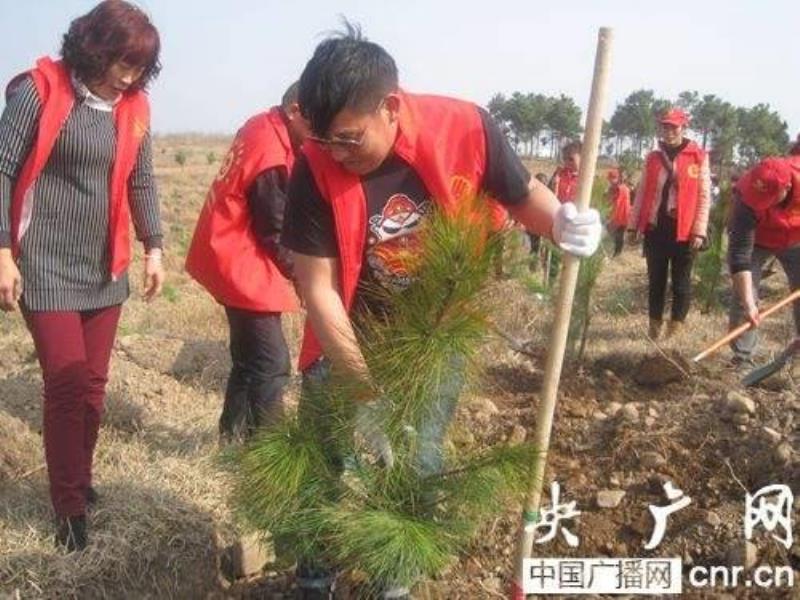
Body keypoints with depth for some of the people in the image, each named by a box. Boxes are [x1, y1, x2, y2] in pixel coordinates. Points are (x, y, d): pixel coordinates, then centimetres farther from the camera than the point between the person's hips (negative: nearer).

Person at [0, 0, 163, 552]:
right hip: (46, 268, -5)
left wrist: (153, 246, 6)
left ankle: (80, 481, 29)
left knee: (93, 384, 11)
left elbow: (141, 182, 13)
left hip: (104, 268, 5)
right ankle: (71, 507, 10)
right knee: (65, 385, -5)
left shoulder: (133, 107, 6)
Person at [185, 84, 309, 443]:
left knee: (250, 358, 18)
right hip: (241, 265, -10)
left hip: (231, 258, 10)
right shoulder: (273, 158, -24)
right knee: (271, 364, -5)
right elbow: (276, 234, -17)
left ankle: (234, 436, 29)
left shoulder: (262, 129, 5)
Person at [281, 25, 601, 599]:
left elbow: (523, 193, -3)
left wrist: (561, 221, -26)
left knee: (418, 475, 15)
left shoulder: (466, 128, -22)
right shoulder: (317, 169, -24)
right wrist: (370, 386, -21)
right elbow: (318, 289, -20)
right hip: (348, 347, 0)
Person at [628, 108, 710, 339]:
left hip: (683, 229, -4)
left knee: (681, 280, 4)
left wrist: (699, 230, -10)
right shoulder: (653, 157, 10)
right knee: (656, 279, 9)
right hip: (655, 227, 4)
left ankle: (675, 330, 12)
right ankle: (654, 327, 19)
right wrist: (633, 225, 9)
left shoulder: (698, 156, -1)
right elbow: (642, 193, 13)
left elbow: (704, 196, -4)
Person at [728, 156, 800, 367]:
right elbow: (740, 254, -39)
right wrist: (748, 303, -44)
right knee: (743, 296, -10)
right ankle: (742, 358, -2)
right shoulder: (746, 202, -39)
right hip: (756, 242, -3)